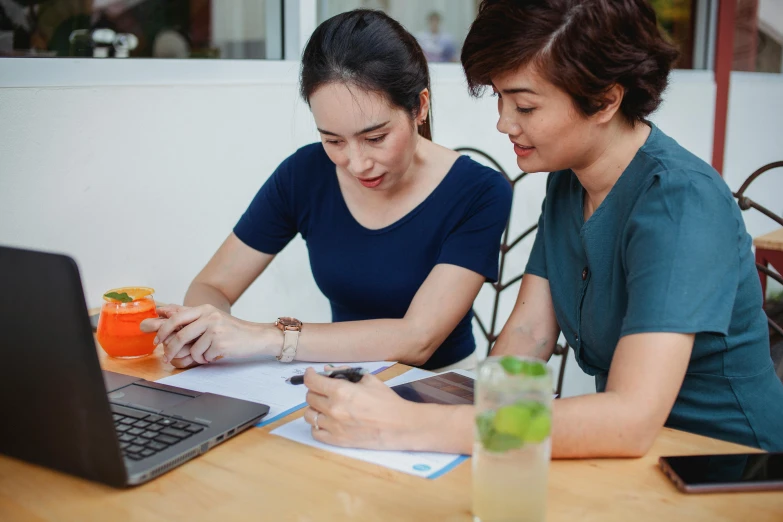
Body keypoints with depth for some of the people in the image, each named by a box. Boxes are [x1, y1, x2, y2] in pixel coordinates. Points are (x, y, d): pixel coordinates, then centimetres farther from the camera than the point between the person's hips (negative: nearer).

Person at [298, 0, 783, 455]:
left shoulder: (682, 200, -23)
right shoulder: (566, 181, 1)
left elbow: (632, 419, -32)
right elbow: (528, 331, -2)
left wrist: (409, 426, -35)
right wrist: (484, 413, -21)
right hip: (631, 451, 6)